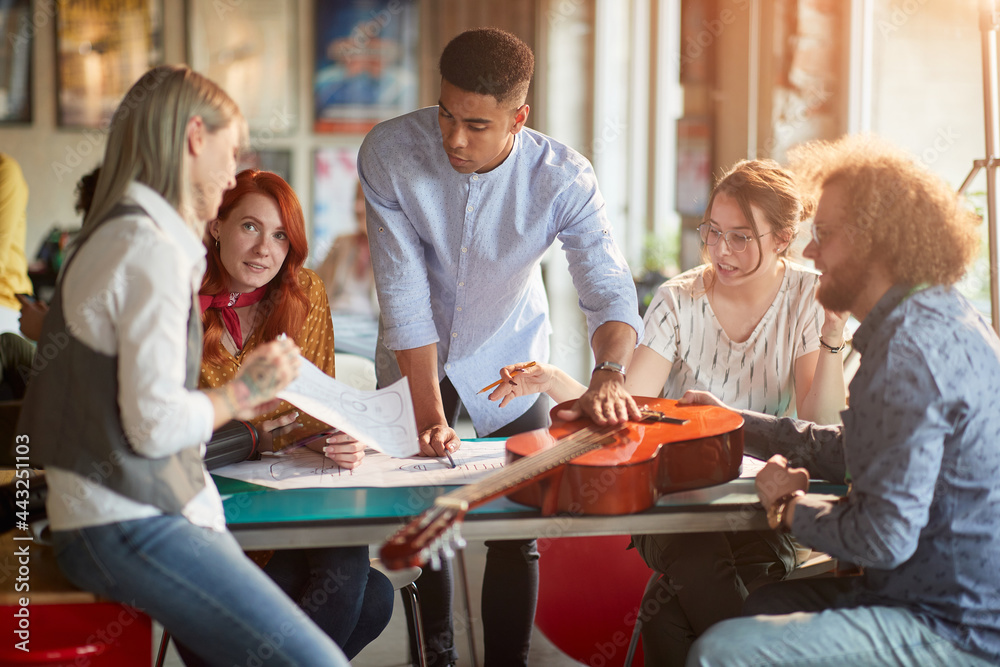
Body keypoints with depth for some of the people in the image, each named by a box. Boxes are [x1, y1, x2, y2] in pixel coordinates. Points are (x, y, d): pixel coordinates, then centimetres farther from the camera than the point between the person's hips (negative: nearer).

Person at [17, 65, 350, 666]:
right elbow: (154, 426, -21)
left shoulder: (123, 235, 17)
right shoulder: (151, 249, -16)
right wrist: (239, 391, -5)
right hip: (129, 526, -10)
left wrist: (235, 402, 16)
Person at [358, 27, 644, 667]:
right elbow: (404, 292, -24)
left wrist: (609, 375, -50)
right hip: (413, 363, 0)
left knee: (519, 532, -1)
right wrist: (430, 411, -28)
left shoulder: (563, 177, -24)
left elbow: (610, 287, -29)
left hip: (508, 365, 0)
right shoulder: (389, 153, -24)